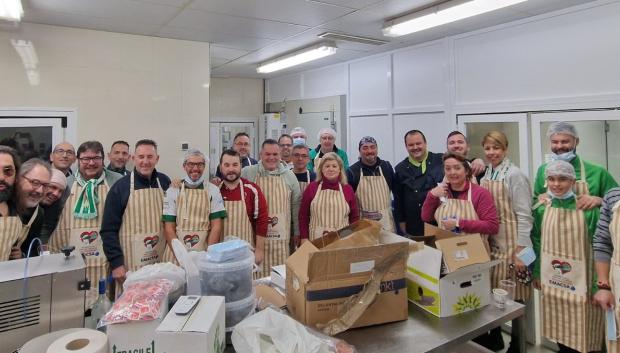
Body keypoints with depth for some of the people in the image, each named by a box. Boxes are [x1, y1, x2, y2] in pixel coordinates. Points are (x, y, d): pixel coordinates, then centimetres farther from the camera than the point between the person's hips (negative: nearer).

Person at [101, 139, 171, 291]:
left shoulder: (165, 183, 5)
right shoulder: (120, 187, -4)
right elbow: (108, 230, -4)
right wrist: (116, 263, -9)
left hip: (162, 263, 3)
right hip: (130, 266, -2)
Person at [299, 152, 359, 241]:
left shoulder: (348, 189, 4)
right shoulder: (312, 187, 1)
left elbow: (354, 217, 8)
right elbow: (303, 215, 4)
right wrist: (304, 239, -1)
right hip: (316, 240, -1)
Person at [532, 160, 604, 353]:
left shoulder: (588, 209, -13)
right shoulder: (541, 208, -2)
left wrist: (598, 284, -11)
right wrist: (536, 272, 8)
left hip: (580, 281, -3)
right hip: (553, 280, 3)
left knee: (583, 333, 9)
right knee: (561, 330, 18)